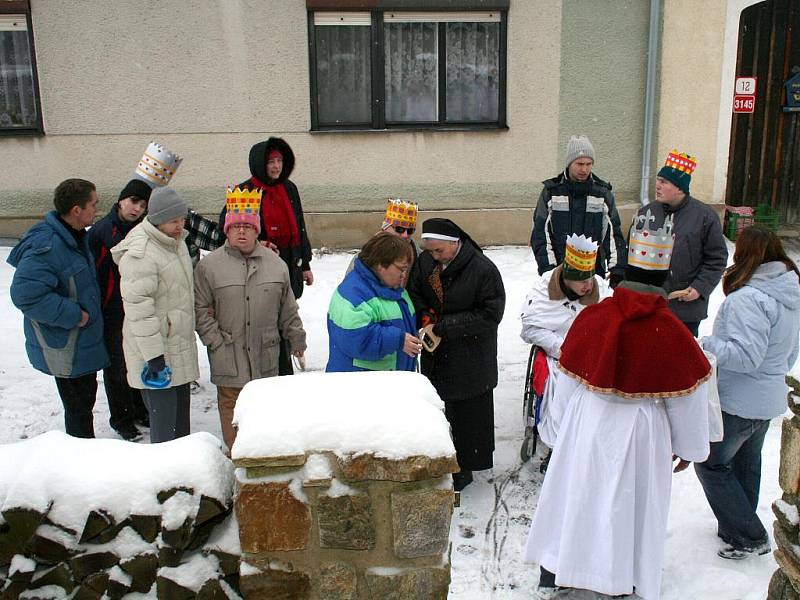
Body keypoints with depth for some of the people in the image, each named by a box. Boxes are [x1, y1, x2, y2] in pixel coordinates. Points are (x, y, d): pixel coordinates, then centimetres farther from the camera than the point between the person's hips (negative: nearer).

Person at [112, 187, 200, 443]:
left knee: (181, 409, 20)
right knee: (164, 415, -3)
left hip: (180, 343, 10)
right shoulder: (139, 254, -22)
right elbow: (138, 308, -23)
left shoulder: (176, 242, 9)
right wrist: (153, 354, -23)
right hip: (156, 350, -9)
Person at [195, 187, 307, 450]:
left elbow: (288, 308, 13)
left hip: (265, 352, 3)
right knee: (232, 403, 4)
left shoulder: (275, 264, 7)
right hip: (228, 355, -3)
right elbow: (201, 309, -2)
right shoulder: (209, 265, -3)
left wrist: (296, 338, 15)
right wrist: (215, 341, -9)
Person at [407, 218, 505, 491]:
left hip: (470, 359, -5)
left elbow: (490, 314, -19)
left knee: (467, 413, 7)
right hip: (435, 355, 5)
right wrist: (426, 321, -12)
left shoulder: (483, 269, -20)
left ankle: (464, 468, 25)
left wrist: (443, 327, -20)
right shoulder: (425, 261, -4)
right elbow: (414, 294, 9)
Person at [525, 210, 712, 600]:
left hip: (585, 428, 2)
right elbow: (688, 402, -7)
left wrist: (565, 422, 17)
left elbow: (567, 382, 0)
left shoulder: (591, 317, -12)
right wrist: (689, 448, 10)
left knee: (572, 499, 18)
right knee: (631, 507, 16)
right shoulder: (672, 333, -18)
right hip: (641, 436, -2)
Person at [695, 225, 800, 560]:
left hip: (737, 404, -9)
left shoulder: (748, 298, -26)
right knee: (745, 465, 22)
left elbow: (746, 355, -29)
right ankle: (737, 530, 37)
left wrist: (704, 345, -20)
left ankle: (749, 537, 10)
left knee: (711, 464, 7)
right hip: (770, 399, 9)